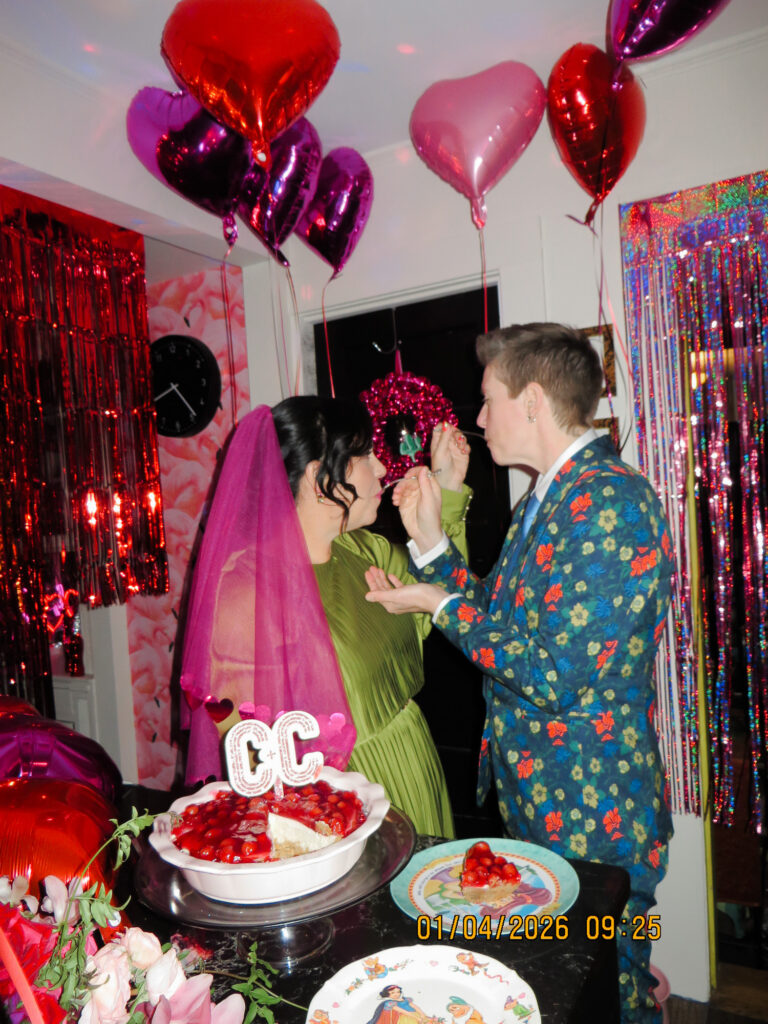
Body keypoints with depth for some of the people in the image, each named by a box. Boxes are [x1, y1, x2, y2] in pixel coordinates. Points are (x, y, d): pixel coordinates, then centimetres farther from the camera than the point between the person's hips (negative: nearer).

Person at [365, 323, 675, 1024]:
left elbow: (553, 677, -27)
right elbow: (508, 620, 11)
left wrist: (442, 607, -16)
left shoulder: (611, 501, -24)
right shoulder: (550, 495, 8)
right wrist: (430, 540, 3)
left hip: (591, 814, -9)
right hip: (535, 805, 9)